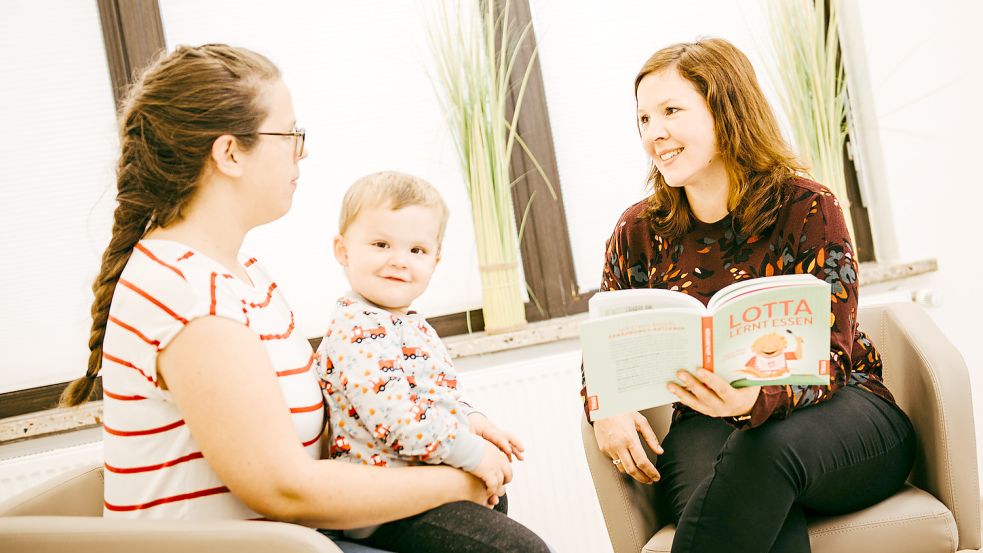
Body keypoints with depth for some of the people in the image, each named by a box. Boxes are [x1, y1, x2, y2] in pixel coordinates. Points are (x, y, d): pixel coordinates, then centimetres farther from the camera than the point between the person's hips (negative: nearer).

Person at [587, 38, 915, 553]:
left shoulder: (807, 209, -9)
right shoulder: (638, 232, 2)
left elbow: (828, 359, -14)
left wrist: (756, 399, -38)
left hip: (838, 409, -1)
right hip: (709, 425, 1)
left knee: (764, 448, -38)